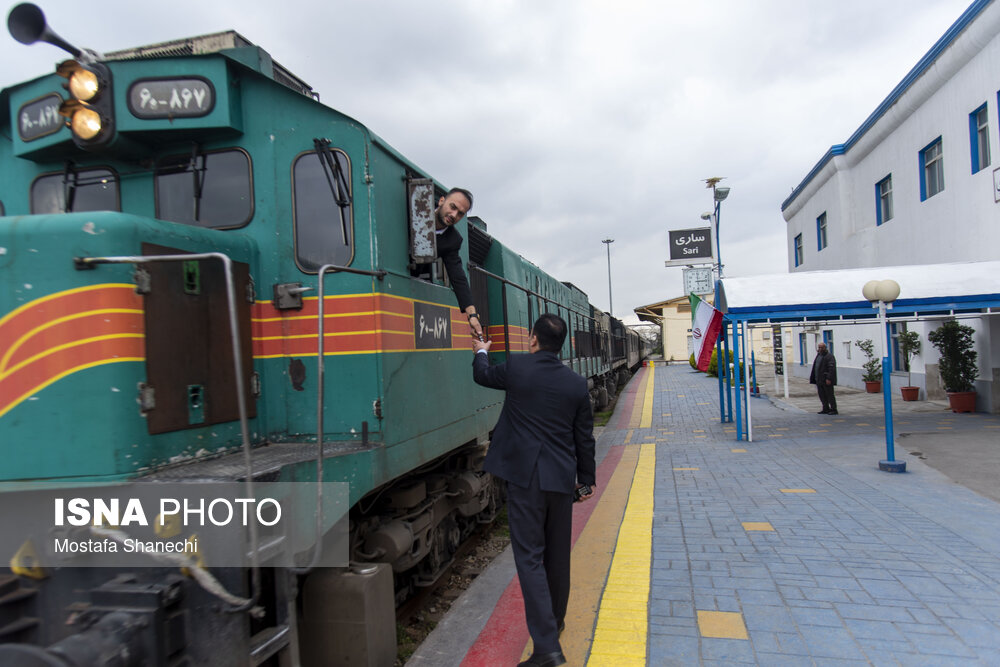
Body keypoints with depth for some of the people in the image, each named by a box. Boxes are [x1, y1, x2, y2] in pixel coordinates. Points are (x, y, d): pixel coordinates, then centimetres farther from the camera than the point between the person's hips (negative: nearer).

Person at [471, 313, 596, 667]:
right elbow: (585, 438, 6)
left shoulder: (516, 367, -9)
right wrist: (586, 479, 19)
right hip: (562, 479, 4)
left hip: (524, 478, -3)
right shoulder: (577, 384, -1)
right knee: (557, 553, 19)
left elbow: (483, 375, 13)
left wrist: (480, 352, 35)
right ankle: (555, 620, 39)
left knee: (530, 556, -1)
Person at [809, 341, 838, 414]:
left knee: (830, 395, -2)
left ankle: (834, 410, 5)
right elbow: (815, 367, 19)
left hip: (826, 380, -9)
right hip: (819, 380, 9)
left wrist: (829, 379, -24)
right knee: (822, 395, 12)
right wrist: (813, 378, 15)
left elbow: (832, 368, -19)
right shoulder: (818, 355, 16)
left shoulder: (829, 356, -12)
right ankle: (826, 409, 21)